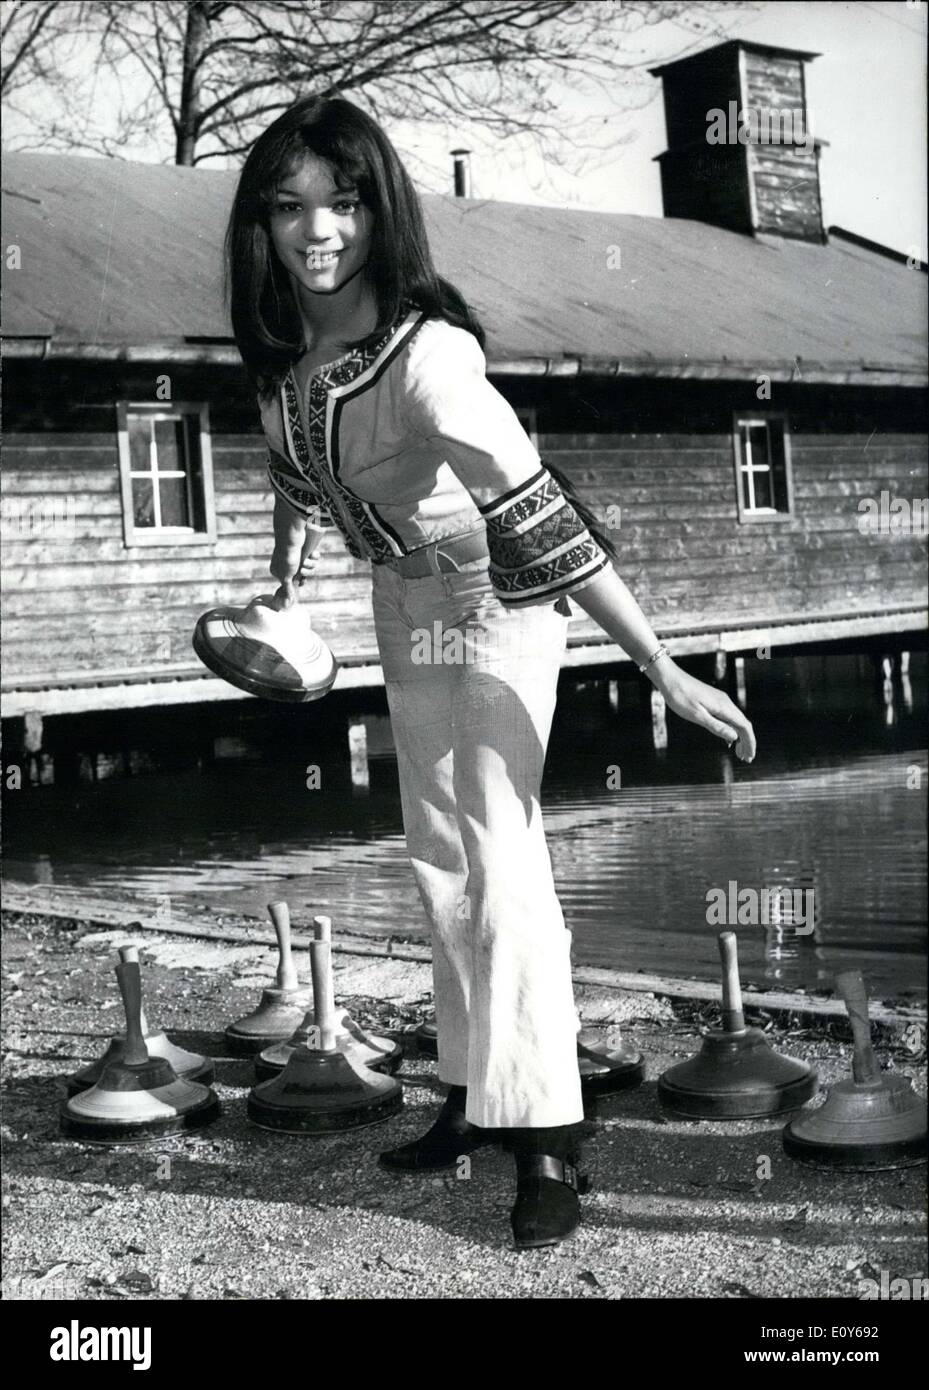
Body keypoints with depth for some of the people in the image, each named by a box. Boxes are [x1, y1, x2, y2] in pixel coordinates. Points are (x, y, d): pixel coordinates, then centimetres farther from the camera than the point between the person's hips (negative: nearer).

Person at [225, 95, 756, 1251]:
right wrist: (285, 569, 18)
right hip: (404, 604, 8)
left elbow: (539, 516, -39)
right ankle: (478, 1098, 28)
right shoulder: (280, 347, -12)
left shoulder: (428, 354, -33)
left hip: (497, 600, -7)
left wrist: (663, 670, -40)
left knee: (500, 859, -12)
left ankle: (546, 1142, -3)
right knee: (441, 860, 14)